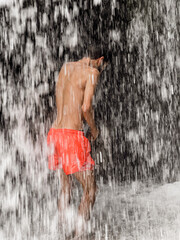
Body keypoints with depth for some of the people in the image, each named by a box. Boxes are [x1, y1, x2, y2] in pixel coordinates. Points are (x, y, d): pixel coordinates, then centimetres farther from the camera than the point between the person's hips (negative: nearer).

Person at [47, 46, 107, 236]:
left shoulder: (66, 67, 15)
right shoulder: (92, 72, -5)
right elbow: (86, 107, -15)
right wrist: (94, 128, 2)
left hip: (55, 132, 8)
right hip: (72, 134, -8)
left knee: (65, 186, 20)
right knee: (90, 189, 3)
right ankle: (78, 234, 5)